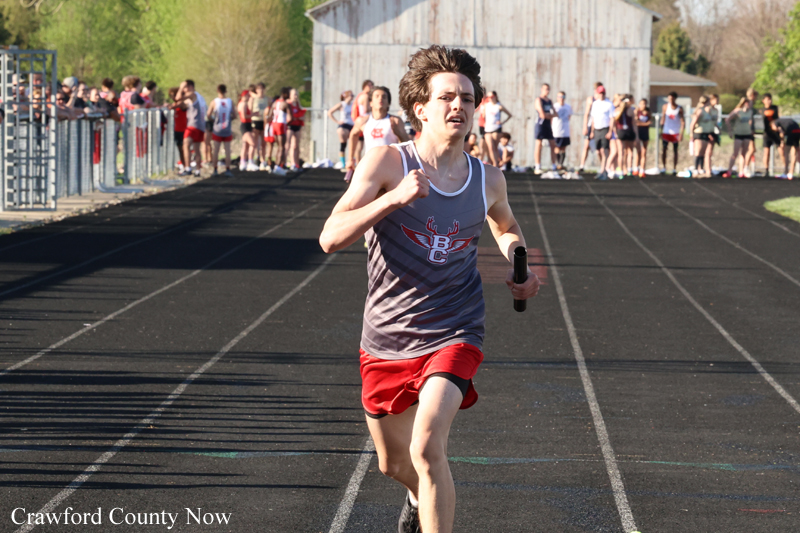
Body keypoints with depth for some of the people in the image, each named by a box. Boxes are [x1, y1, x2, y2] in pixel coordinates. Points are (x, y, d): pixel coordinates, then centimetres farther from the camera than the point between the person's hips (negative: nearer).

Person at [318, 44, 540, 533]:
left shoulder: (488, 181, 0)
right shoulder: (387, 163, -11)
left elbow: (507, 228, 25)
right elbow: (331, 238, -19)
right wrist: (393, 198, -32)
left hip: (453, 336, -1)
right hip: (386, 341, 1)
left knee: (427, 446, -25)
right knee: (394, 464, 18)